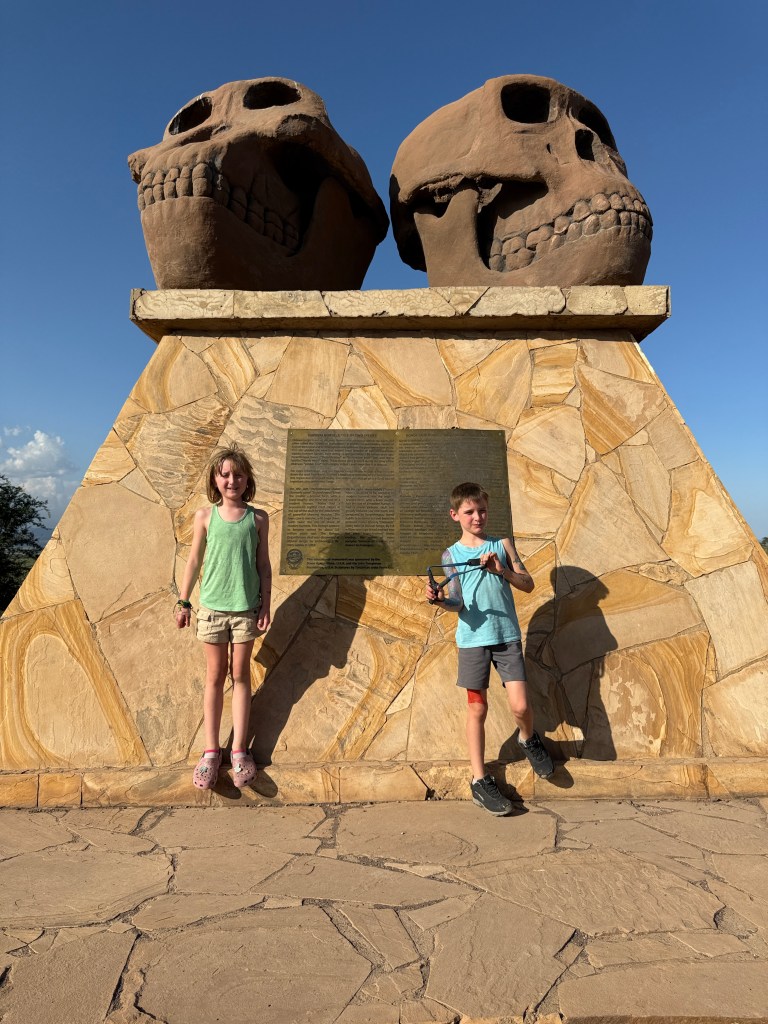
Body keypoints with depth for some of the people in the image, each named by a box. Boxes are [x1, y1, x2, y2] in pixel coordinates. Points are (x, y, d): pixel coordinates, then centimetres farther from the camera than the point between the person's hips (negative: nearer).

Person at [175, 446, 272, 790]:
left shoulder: (258, 518, -1)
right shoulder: (205, 516, -1)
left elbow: (264, 566, 2)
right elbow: (194, 561, 5)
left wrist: (265, 605, -2)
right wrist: (183, 601, 6)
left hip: (246, 607, 0)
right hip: (212, 607, 0)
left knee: (240, 675, 9)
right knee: (215, 677, 9)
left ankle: (239, 750, 17)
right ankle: (211, 751, 18)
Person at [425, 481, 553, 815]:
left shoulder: (502, 544, 6)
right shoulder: (451, 554, 3)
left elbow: (528, 585, 3)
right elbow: (458, 603, -4)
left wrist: (502, 570, -14)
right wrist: (440, 599, -26)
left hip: (507, 636, 1)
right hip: (472, 638, 0)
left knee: (520, 706, -4)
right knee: (477, 709, 6)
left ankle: (528, 739, 31)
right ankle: (479, 780, 19)